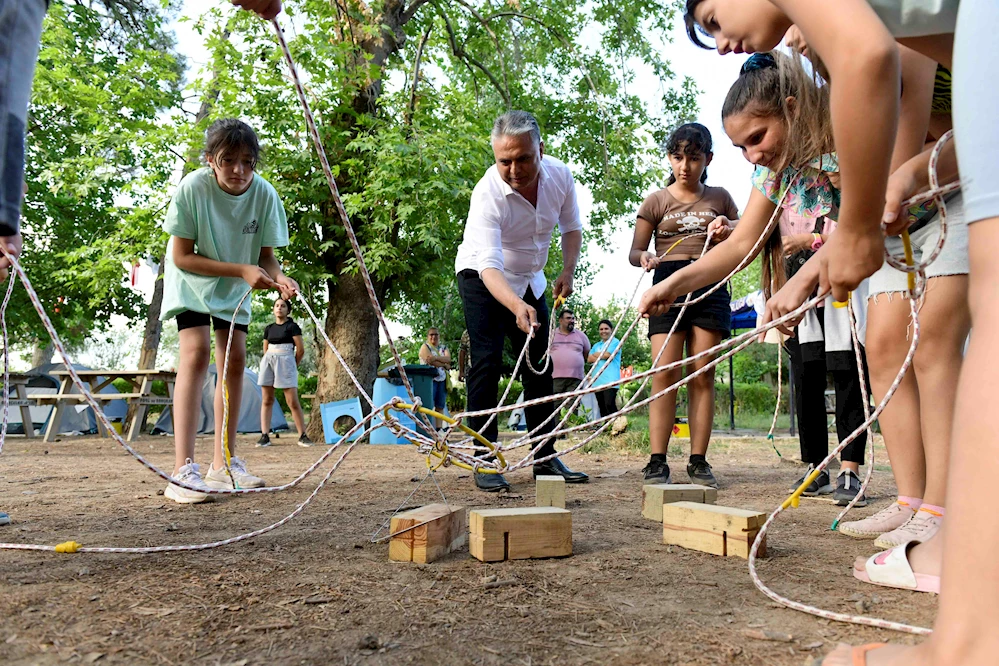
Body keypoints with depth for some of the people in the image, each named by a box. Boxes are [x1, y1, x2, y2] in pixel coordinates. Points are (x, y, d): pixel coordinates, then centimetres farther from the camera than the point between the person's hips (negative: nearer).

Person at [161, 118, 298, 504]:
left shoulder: (264, 194, -21)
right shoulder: (192, 188, -29)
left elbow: (265, 254, -12)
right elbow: (182, 257, -24)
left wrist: (278, 277, -34)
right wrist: (242, 270, -32)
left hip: (234, 287, 4)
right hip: (191, 280, -4)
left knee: (234, 360, 0)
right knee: (196, 352, -21)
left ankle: (224, 465, 10)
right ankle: (183, 470, -23)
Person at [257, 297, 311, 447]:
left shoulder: (292, 326, -2)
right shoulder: (269, 328, 13)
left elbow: (300, 349, -2)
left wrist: (293, 366, 7)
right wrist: (271, 361, 12)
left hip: (285, 360, -5)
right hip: (268, 360, 5)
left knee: (293, 401, -8)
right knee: (266, 400, 3)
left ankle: (303, 436, -1)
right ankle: (264, 436, 5)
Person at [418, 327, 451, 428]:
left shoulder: (443, 347, 19)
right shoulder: (425, 347, 5)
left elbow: (448, 359, -2)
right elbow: (430, 361, -12)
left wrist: (436, 357, -18)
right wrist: (445, 365, -5)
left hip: (442, 380, 5)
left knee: (440, 407, 3)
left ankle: (439, 429, 4)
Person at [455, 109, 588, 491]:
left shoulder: (560, 176, -16)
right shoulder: (488, 192, -32)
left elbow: (571, 228, 2)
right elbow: (489, 265, -41)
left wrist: (568, 271, -14)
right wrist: (517, 307, -58)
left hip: (529, 280, 5)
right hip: (482, 278, -5)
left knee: (539, 365, 4)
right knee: (487, 361, -16)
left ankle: (545, 457, 12)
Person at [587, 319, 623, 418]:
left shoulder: (615, 342, 3)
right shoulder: (596, 345, 23)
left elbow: (606, 354, -11)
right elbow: (589, 359, 10)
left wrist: (596, 354, 7)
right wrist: (601, 357, -6)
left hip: (610, 380, -7)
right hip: (597, 380, 7)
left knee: (610, 405, -18)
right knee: (602, 407, 7)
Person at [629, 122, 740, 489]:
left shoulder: (720, 198, 14)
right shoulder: (656, 201, 9)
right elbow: (634, 250, 7)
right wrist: (644, 258, -17)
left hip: (710, 284, 2)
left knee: (702, 376, 0)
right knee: (664, 374, -9)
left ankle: (699, 461, 5)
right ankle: (657, 461, -6)